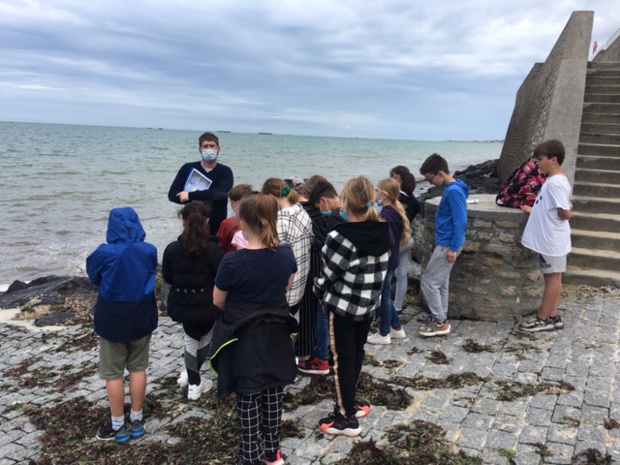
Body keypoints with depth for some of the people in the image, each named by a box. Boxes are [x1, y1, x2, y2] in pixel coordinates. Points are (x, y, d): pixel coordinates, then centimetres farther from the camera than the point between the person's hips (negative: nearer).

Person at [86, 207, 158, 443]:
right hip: (141, 316, 3)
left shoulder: (104, 253, -18)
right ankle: (136, 420, 26)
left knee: (113, 373, 12)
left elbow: (94, 277, 1)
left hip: (112, 318, -3)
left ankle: (118, 426, 21)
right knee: (138, 368, 17)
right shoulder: (149, 251, -11)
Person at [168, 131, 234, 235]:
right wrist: (201, 197, -18)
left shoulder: (225, 172, 0)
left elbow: (222, 193, -19)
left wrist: (190, 196, -20)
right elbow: (172, 194, -3)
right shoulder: (188, 168, 3)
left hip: (217, 227, -1)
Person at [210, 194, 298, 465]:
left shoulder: (233, 262, -23)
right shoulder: (286, 254, -9)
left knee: (248, 400, 12)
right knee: (273, 395, 19)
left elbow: (218, 302, -8)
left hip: (244, 340, -4)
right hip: (277, 335, 4)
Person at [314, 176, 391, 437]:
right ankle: (349, 402, 39)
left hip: (343, 306, -6)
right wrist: (369, 293, 11)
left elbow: (329, 273, -14)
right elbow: (379, 271, 3)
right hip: (369, 304, 7)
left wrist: (321, 294, 5)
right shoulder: (383, 233, -4)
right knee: (356, 353, 22)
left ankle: (347, 418, 19)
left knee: (343, 359, 7)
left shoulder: (340, 237, -23)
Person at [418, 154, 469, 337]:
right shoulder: (451, 188, 10)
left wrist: (454, 248, -21)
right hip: (445, 243, 10)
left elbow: (460, 222, -23)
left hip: (447, 245, -10)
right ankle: (441, 320, 23)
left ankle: (440, 322, 7)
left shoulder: (453, 191, -21)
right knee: (441, 282, 15)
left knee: (428, 281, -3)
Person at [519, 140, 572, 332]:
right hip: (549, 239, 10)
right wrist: (534, 211, 10)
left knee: (552, 278, 1)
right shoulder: (554, 180, 11)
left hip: (552, 240, -10)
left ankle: (543, 319, 9)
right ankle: (552, 317, 21)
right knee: (553, 278, 13)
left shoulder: (556, 183, -20)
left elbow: (565, 213, -21)